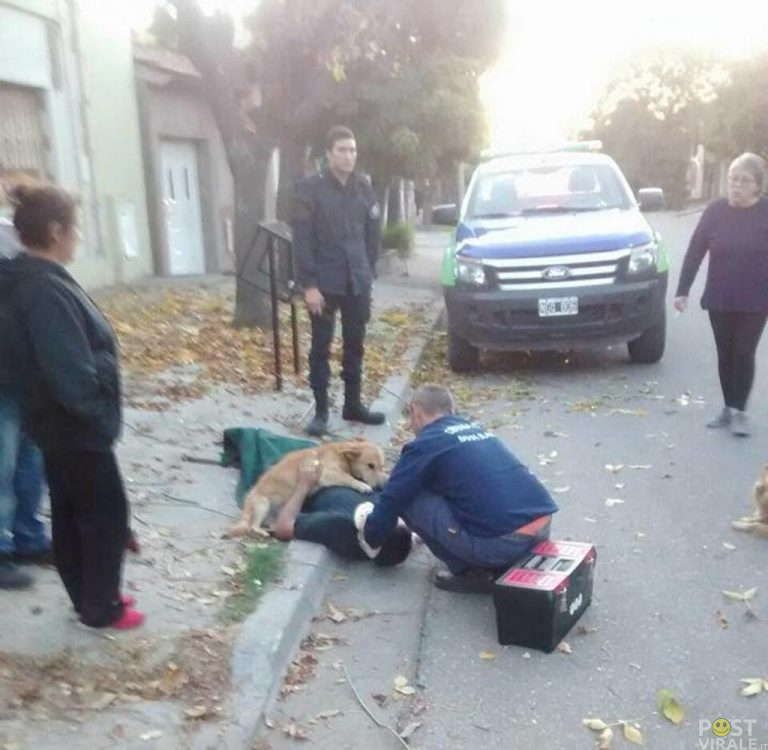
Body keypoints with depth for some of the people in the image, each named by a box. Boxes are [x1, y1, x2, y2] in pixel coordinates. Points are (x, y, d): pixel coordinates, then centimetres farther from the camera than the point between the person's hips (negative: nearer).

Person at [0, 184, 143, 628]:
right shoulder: (44, 290, -26)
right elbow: (70, 370, -30)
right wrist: (97, 412, -13)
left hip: (58, 422, 10)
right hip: (75, 426, -10)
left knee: (70, 512, 18)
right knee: (107, 512, 5)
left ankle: (90, 598, 33)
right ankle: (101, 608, 19)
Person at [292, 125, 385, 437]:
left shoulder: (364, 188, 6)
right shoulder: (310, 188, -7)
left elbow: (373, 234, 11)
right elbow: (302, 239, -10)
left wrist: (369, 273, 7)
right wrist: (308, 284, -15)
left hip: (357, 283, 4)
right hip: (324, 283, -4)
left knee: (355, 346, 11)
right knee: (321, 347, 3)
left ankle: (353, 404, 24)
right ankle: (320, 411, 11)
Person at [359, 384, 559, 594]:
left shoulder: (424, 445, 2)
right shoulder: (476, 428, 24)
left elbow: (391, 501, 5)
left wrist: (369, 539, 27)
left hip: (501, 541, -7)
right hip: (543, 524, 8)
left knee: (411, 499, 5)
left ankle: (470, 572, 8)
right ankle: (503, 565, 17)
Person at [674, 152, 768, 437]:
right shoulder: (716, 211, -2)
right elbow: (695, 251, 0)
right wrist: (682, 290, -2)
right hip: (719, 299, 2)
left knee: (744, 354, -1)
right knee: (725, 354, 10)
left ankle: (739, 411, 10)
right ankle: (728, 407, 22)